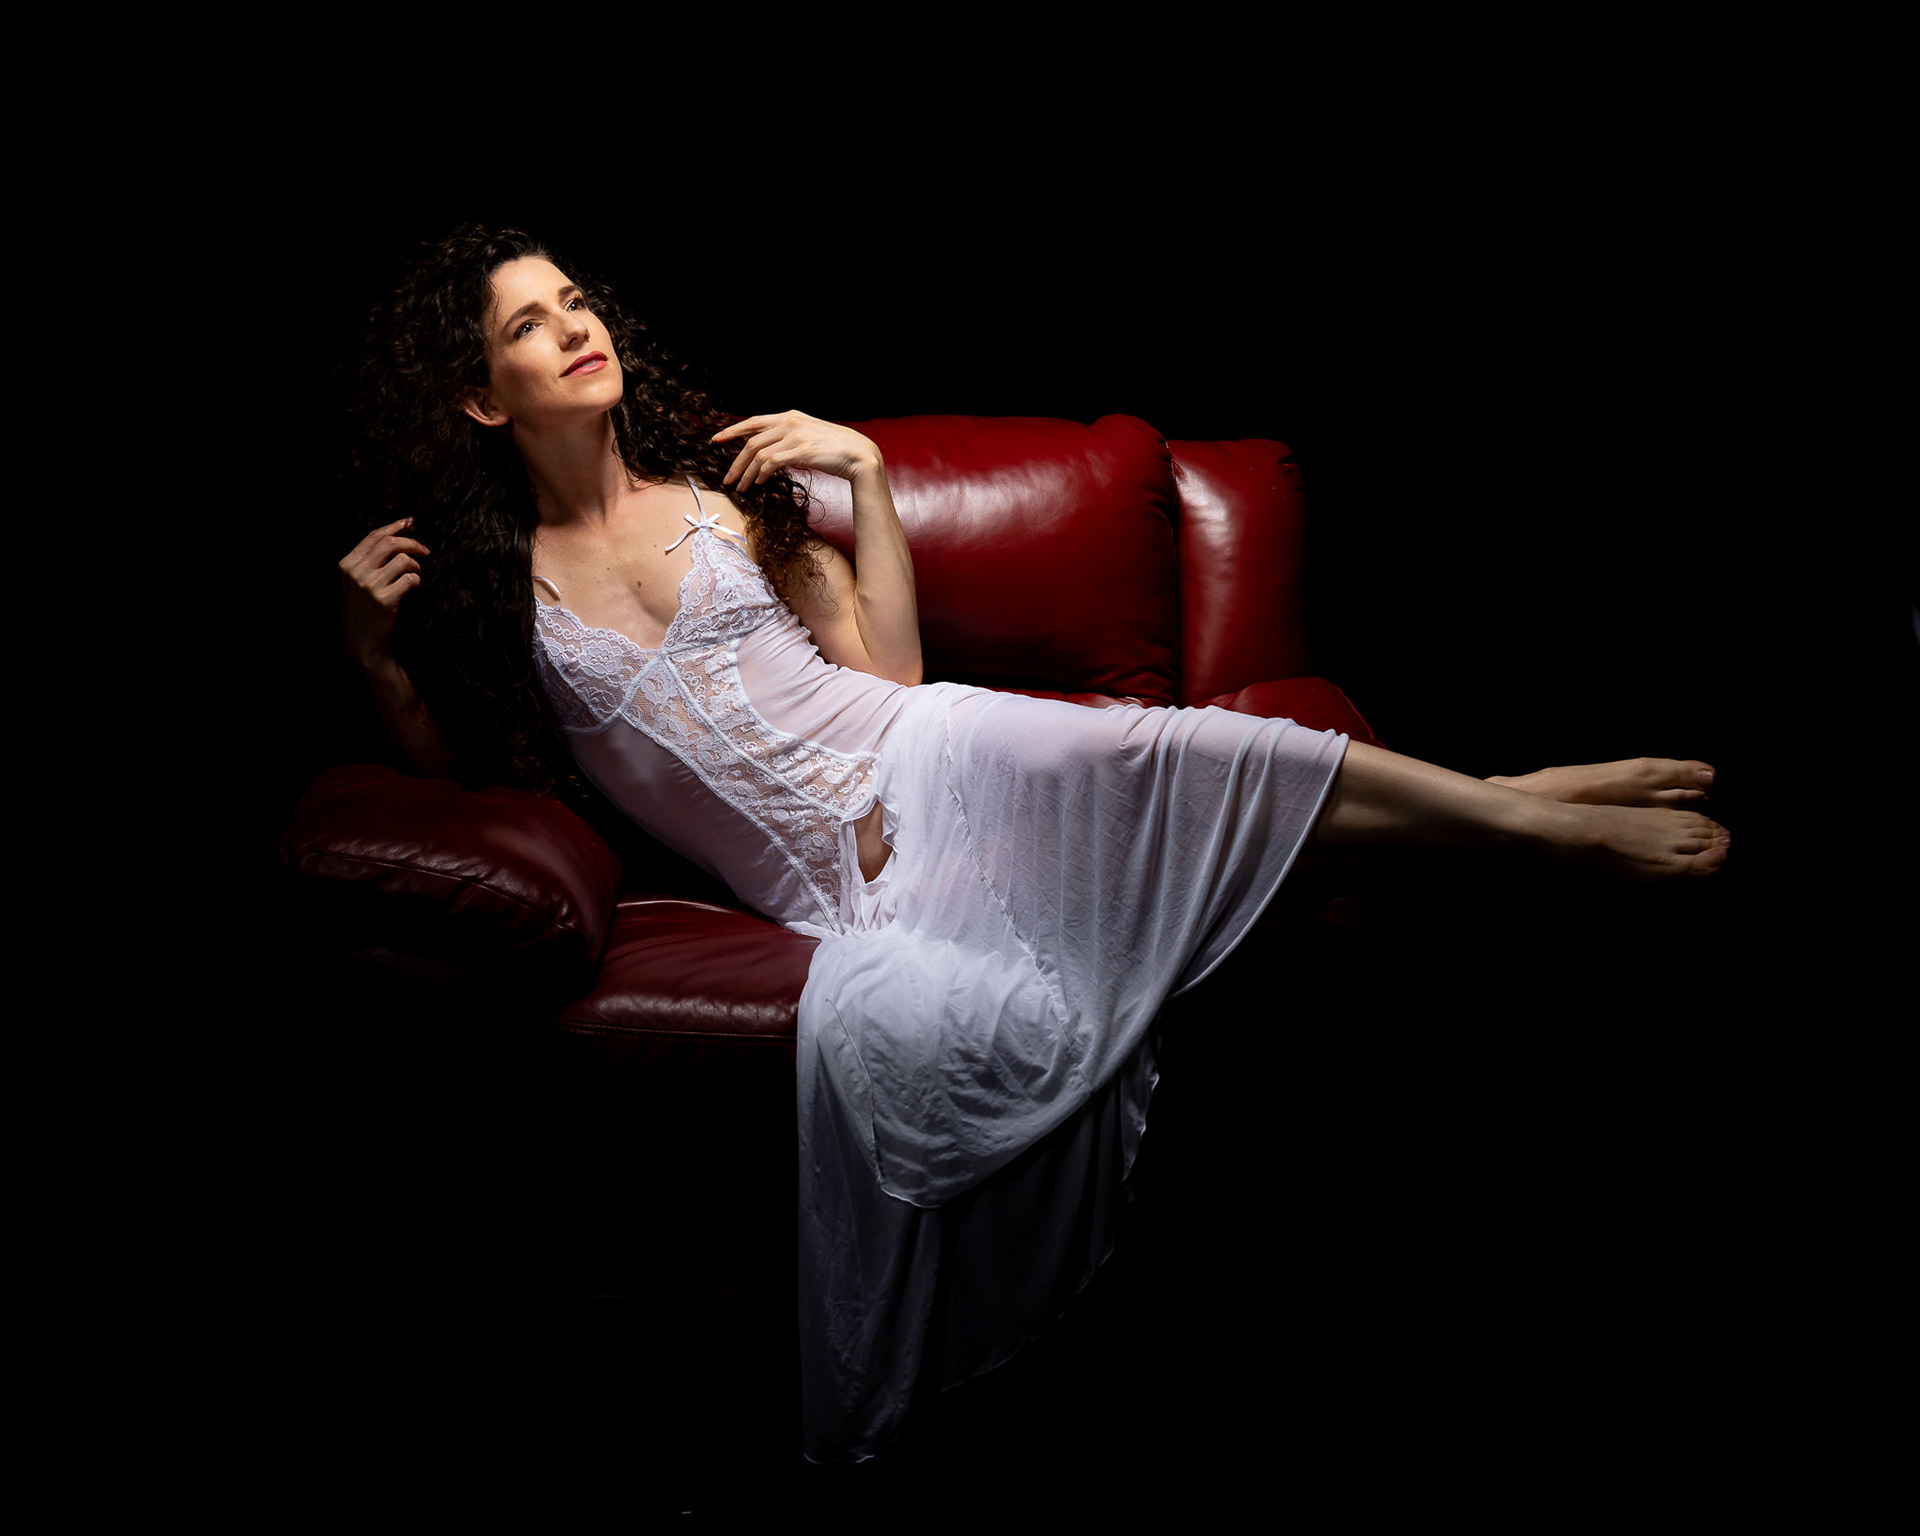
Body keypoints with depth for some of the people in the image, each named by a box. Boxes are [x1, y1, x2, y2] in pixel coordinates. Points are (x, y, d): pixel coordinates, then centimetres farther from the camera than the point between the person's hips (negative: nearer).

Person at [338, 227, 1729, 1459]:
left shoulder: (719, 478, 12)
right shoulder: (485, 583, 9)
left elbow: (890, 663, 9)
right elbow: (456, 768, 16)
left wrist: (866, 472, 0)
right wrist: (373, 649, 2)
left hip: (926, 763, 1)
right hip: (838, 897, -1)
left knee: (1179, 756, -25)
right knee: (896, 1022, -38)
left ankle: (1513, 806, -14)